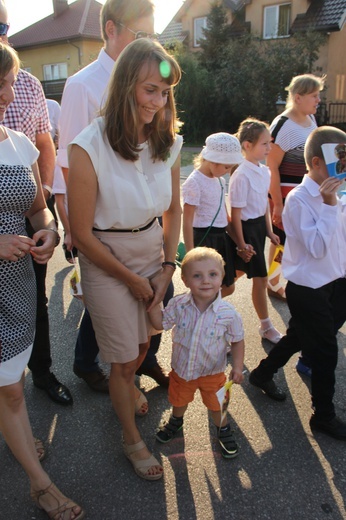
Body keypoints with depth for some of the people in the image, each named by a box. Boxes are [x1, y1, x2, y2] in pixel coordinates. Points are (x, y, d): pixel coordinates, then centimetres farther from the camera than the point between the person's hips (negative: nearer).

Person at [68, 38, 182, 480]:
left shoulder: (167, 141, -6)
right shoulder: (89, 148, -21)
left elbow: (173, 210, 6)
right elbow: (82, 235, -16)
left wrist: (166, 268, 0)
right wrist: (131, 279, -9)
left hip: (154, 256, 4)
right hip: (107, 265, -4)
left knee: (144, 343, 19)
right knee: (124, 358, 10)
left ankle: (124, 387, 56)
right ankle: (132, 439, 38)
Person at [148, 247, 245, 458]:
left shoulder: (228, 313, -25)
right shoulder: (178, 305, -20)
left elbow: (238, 340, -11)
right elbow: (160, 323, -7)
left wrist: (237, 366, -18)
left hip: (212, 372, -2)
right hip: (182, 368, 2)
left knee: (216, 405, 21)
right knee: (179, 399, 27)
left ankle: (224, 429, 54)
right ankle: (176, 421, 61)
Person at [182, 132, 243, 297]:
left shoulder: (219, 180, 9)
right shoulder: (194, 182, -16)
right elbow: (187, 222, -17)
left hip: (222, 237, 8)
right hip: (204, 239, -8)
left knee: (228, 287, 17)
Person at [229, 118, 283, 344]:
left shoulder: (265, 171, 5)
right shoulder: (242, 175, -20)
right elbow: (236, 212, -18)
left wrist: (269, 231, 15)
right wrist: (241, 244, -15)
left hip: (259, 226, 8)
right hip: (247, 228, -8)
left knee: (238, 271, 16)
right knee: (261, 278, 2)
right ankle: (266, 326, 22)